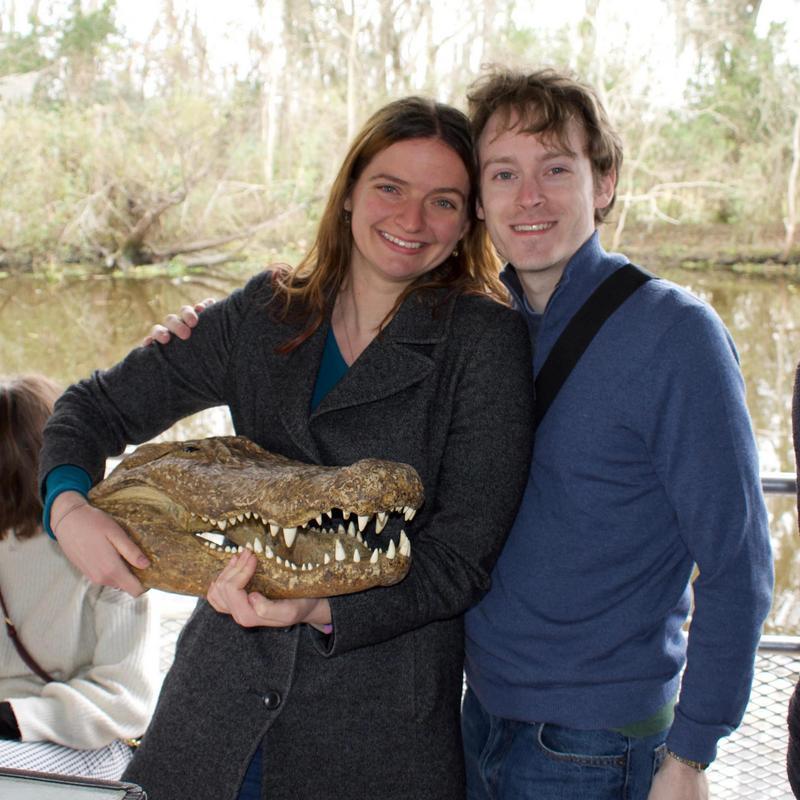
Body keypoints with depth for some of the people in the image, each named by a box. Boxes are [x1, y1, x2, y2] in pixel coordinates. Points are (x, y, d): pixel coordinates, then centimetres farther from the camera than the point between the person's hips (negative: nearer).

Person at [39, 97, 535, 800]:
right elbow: (99, 406, 8)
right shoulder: (266, 314, 1)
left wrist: (318, 609, -25)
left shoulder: (487, 340, -10)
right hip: (221, 693, 4)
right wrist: (69, 505, -12)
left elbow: (461, 561, -11)